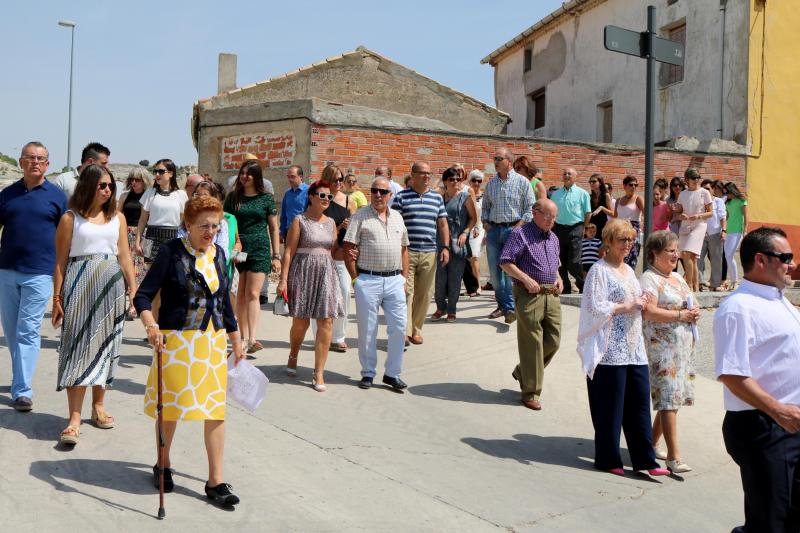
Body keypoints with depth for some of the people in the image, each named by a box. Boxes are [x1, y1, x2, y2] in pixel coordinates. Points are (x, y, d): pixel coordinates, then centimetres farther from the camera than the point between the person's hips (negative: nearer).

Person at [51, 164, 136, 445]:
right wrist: (57, 298, -3)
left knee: (106, 343, 9)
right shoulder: (70, 218, 0)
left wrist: (134, 289, 5)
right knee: (78, 345, -6)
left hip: (112, 285, 4)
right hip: (79, 285, -3)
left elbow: (124, 256, 11)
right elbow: (61, 261, 0)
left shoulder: (117, 217, 10)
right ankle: (74, 419, -6)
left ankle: (98, 405, 24)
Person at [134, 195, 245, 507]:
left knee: (216, 409, 2)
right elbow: (144, 295, -11)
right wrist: (151, 326, -29)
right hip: (177, 340, -4)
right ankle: (163, 465, 33)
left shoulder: (217, 254, 8)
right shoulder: (171, 252, -8)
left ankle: (215, 482, 10)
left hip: (213, 341, 4)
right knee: (171, 405, 8)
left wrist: (236, 340, 19)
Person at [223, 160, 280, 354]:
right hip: (237, 249, 2)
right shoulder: (233, 197, 9)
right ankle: (243, 338, 11)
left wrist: (276, 256, 3)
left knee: (253, 294, -11)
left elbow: (274, 228, 7)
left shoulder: (266, 198, 4)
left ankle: (252, 339, -18)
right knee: (241, 295, 4)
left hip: (259, 249, -2)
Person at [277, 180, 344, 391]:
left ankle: (319, 373, 1)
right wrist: (283, 279, -12)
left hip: (326, 274, 4)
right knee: (301, 321, 5)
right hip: (303, 273, -4)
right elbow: (289, 251, -6)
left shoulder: (331, 222, 12)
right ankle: (293, 356, 36)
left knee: (326, 322, -4)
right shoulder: (300, 221, -2)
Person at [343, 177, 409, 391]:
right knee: (367, 329, 5)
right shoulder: (360, 216, -1)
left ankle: (393, 373, 16)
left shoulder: (397, 217, 14)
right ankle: (368, 373, 18)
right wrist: (356, 279, -8)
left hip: (394, 280, 4)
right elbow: (348, 250, -5)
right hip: (368, 280, -4)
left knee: (398, 327, 4)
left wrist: (404, 277, 10)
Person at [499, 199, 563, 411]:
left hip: (551, 295, 7)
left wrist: (558, 279, 11)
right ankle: (531, 393, 6)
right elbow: (505, 262, -11)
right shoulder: (520, 234, -6)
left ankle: (523, 372, 29)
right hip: (529, 295, -7)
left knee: (553, 340, 7)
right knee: (531, 343, -3)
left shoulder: (554, 238, 18)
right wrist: (526, 279, -19)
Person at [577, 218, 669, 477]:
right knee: (610, 407, 1)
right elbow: (595, 307, -16)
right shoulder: (599, 271, -8)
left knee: (639, 403, 6)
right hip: (610, 351, -7)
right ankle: (607, 459, 14)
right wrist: (626, 306, -13)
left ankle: (644, 459, 13)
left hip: (634, 350, 8)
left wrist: (642, 302, 5)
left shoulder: (629, 271, 17)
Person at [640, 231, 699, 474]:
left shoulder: (678, 277, 18)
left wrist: (694, 312, 5)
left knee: (672, 399, 11)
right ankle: (674, 458, -10)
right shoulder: (649, 279, -9)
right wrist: (679, 315, -17)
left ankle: (652, 444, 25)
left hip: (684, 346, 9)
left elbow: (689, 304, 28)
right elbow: (649, 311, -21)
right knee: (669, 400, -11)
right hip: (662, 347, -9)